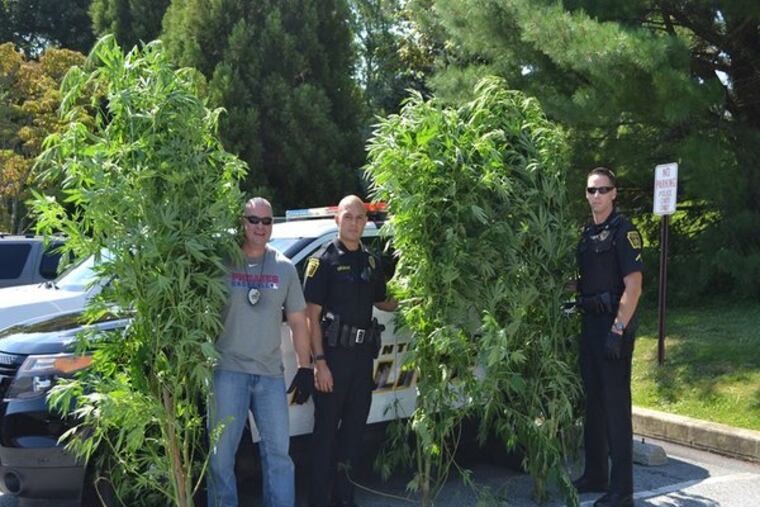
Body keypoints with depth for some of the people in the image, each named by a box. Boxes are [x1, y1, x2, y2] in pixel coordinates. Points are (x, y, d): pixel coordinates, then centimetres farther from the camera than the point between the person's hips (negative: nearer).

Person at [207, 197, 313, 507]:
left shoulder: (284, 268, 8)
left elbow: (297, 321, 13)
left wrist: (305, 368, 9)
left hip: (270, 374, 3)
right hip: (229, 370, -3)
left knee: (278, 452, 7)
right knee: (221, 453, 2)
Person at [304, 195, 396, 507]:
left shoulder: (371, 261, 11)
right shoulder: (324, 260, -7)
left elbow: (381, 302, 25)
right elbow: (312, 315, -10)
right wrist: (319, 362, -16)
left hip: (363, 354, 6)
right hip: (332, 354, -6)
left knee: (355, 426, 13)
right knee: (326, 429, -1)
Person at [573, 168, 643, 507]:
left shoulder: (623, 231, -10)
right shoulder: (587, 233, 14)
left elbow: (633, 287, -16)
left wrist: (617, 331, -20)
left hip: (614, 323, -8)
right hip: (590, 322, 8)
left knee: (616, 404, -6)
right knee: (594, 401, 14)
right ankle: (595, 475, 26)